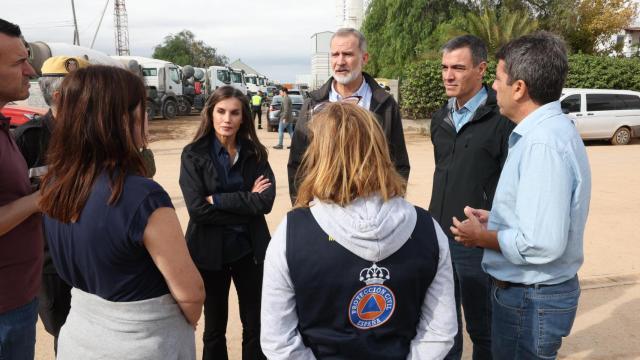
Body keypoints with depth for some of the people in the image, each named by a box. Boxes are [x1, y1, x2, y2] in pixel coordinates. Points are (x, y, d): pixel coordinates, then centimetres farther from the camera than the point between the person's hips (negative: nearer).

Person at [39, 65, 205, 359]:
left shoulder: (55, 184, -7)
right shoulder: (143, 196, -29)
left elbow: (73, 264, 6)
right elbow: (190, 292, -21)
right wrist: (187, 324, -1)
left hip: (78, 335, 6)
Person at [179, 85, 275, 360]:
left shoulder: (255, 153, -1)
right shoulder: (193, 154, -8)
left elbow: (266, 201, -13)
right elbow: (197, 209, -17)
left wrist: (218, 200, -18)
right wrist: (247, 201, -16)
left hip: (250, 248, 2)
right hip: (209, 251, -2)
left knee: (256, 325, 13)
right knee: (214, 327, 17)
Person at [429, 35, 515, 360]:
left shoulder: (501, 119, -12)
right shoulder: (440, 118, 10)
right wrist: (435, 221, 15)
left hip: (478, 243, -6)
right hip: (439, 236, 6)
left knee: (482, 328, 13)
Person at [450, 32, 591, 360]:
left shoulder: (543, 143, -26)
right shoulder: (547, 130, 7)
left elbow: (542, 244, -31)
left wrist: (482, 236, -16)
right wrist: (496, 220, 7)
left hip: (531, 299, -10)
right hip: (531, 290, 10)